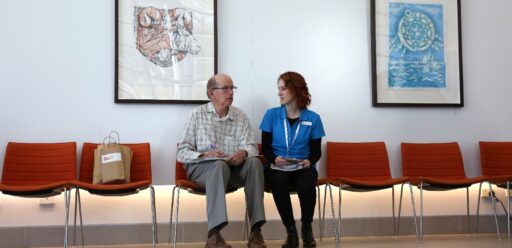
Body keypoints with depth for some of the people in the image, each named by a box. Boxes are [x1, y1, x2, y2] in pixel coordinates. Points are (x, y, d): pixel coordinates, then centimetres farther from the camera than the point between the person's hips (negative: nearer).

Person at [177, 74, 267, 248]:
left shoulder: (241, 116, 9)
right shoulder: (198, 114, 0)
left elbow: (251, 147, -1)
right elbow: (181, 152, -5)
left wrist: (244, 152, -24)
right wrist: (205, 155, -23)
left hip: (233, 168, 3)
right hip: (202, 167, -3)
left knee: (254, 162, -27)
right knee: (220, 165, -37)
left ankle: (256, 230, -29)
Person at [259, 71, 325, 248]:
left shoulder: (313, 118, 3)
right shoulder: (271, 115, 3)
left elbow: (316, 151, 5)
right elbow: (265, 147, 2)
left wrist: (309, 161, -17)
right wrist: (274, 159, -19)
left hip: (303, 167, 0)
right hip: (278, 167, 0)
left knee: (306, 185, -35)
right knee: (279, 183, -36)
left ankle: (307, 228, -4)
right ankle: (290, 230, -14)